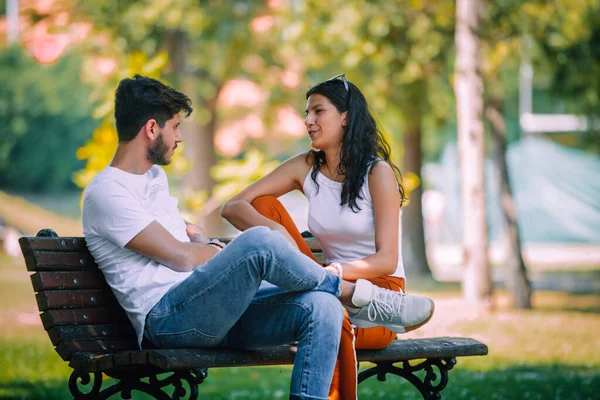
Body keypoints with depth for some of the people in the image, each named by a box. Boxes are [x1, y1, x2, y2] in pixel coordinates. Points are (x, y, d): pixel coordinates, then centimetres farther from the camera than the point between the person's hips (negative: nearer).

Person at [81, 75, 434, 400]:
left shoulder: (153, 176, 23)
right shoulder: (107, 192, -8)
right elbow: (181, 257, -13)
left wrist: (204, 243, 13)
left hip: (214, 313, 9)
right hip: (167, 319, -9)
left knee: (321, 308, -16)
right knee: (258, 242, -30)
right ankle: (354, 293, -5)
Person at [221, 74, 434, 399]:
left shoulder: (378, 173, -8)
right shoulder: (306, 168, 5)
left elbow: (387, 260, -14)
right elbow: (232, 207, -4)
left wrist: (339, 271, -33)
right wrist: (275, 230, -25)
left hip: (381, 288, -5)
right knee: (264, 205, -10)